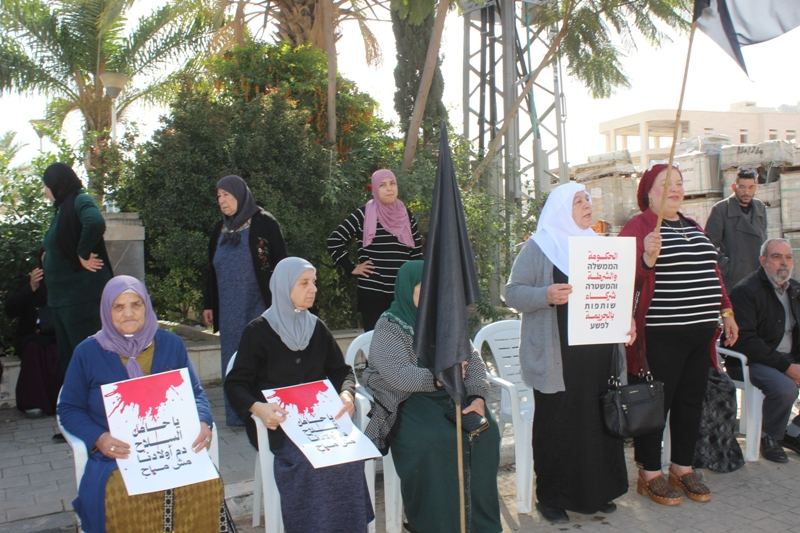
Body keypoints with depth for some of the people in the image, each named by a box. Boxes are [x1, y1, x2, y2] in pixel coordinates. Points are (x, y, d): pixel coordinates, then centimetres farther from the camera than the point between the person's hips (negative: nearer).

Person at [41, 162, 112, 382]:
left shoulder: (80, 202, -10)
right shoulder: (62, 209, 18)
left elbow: (95, 223, -32)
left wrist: (84, 255, -22)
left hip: (81, 296, -10)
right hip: (61, 296, 10)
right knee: (66, 356, 14)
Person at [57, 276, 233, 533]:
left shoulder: (171, 344, 9)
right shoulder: (88, 352, 4)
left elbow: (195, 392, 12)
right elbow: (69, 408, 7)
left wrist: (203, 422, -10)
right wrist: (98, 438, -12)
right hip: (118, 454, -1)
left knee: (206, 486, -28)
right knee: (124, 500, -34)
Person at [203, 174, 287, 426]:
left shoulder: (264, 223, -6)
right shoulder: (220, 229, 12)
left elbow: (280, 264, -8)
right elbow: (212, 270, 17)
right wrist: (208, 304, 13)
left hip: (259, 306, -5)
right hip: (229, 308, 6)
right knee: (233, 359, 8)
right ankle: (237, 414, 18)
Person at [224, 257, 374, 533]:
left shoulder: (317, 328, 12)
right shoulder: (258, 331, -1)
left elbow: (341, 370, 16)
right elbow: (235, 384, -3)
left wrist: (346, 394, -7)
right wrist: (258, 407, -24)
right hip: (277, 423, -3)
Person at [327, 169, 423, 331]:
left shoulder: (406, 215, 8)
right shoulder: (363, 215, -4)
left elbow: (417, 251, 13)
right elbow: (334, 241, -3)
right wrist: (352, 268, -5)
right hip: (372, 292, -3)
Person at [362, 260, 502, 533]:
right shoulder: (389, 326, -5)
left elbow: (473, 359, 3)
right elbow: (399, 376, -20)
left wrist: (478, 396, -14)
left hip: (451, 395, 5)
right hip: (406, 400, -5)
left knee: (485, 431, -20)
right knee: (434, 441, -31)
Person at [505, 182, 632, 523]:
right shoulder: (538, 246, -4)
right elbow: (512, 292, -9)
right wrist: (545, 295, -26)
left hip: (597, 353, 5)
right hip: (557, 357, -5)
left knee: (598, 420, 9)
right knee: (558, 424, 2)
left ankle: (595, 491, 25)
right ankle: (551, 496, 15)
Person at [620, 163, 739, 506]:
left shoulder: (694, 227, 17)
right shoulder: (638, 227, -6)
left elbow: (712, 272, 21)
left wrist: (726, 312, 17)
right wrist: (647, 257, -30)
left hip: (701, 332, 7)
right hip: (661, 336, -7)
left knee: (691, 402, 13)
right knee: (655, 404, 1)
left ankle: (683, 468, 27)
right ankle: (650, 475, 14)